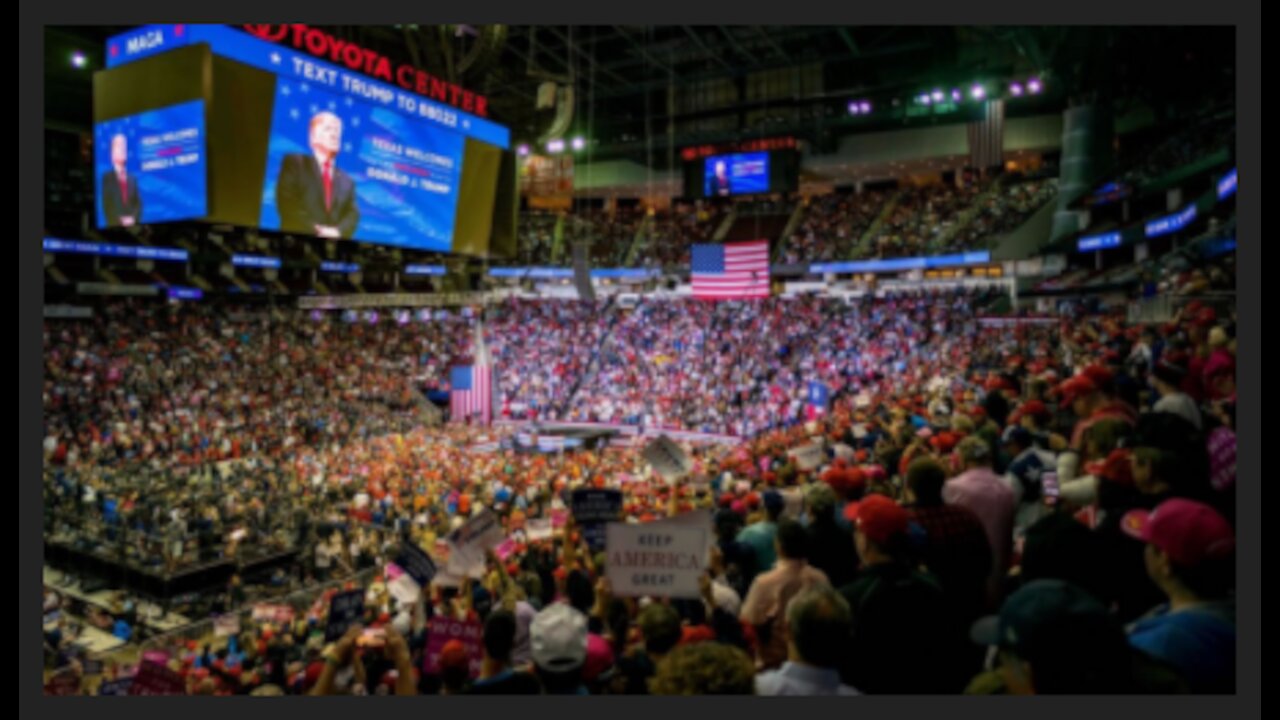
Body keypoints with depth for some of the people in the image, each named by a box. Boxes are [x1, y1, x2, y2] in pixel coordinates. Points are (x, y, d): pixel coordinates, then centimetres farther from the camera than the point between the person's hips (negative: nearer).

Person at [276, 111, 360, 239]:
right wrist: (315, 230, -12)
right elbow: (286, 203, -1)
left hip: (335, 244, 3)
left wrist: (338, 231, -11)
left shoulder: (347, 182, 22)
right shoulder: (294, 162, 12)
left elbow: (352, 215, 9)